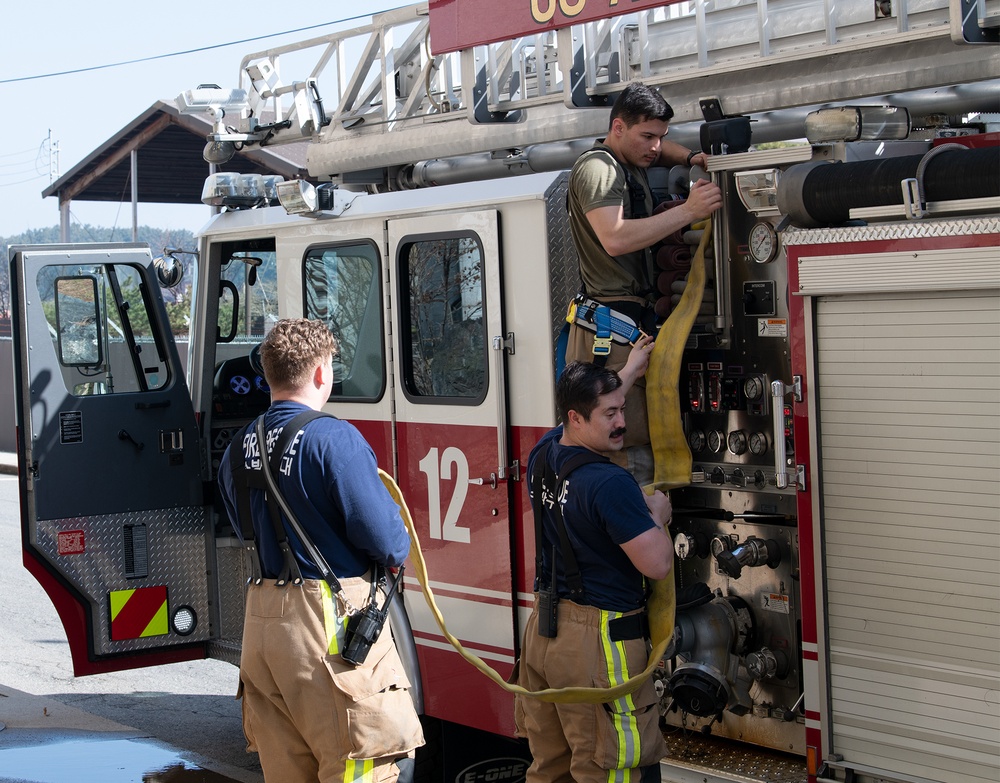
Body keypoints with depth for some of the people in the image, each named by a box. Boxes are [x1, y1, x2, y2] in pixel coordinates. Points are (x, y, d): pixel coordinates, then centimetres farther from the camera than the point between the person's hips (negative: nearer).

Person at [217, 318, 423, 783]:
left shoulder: (240, 449, 8)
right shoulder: (334, 439, -14)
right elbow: (384, 537, -15)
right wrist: (397, 553, 6)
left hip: (261, 620, 8)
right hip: (330, 618, -7)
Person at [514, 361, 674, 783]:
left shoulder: (543, 455, 4)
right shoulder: (610, 483, -21)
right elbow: (657, 565, -19)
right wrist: (657, 515, -1)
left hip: (542, 632, 9)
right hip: (598, 640, -9)